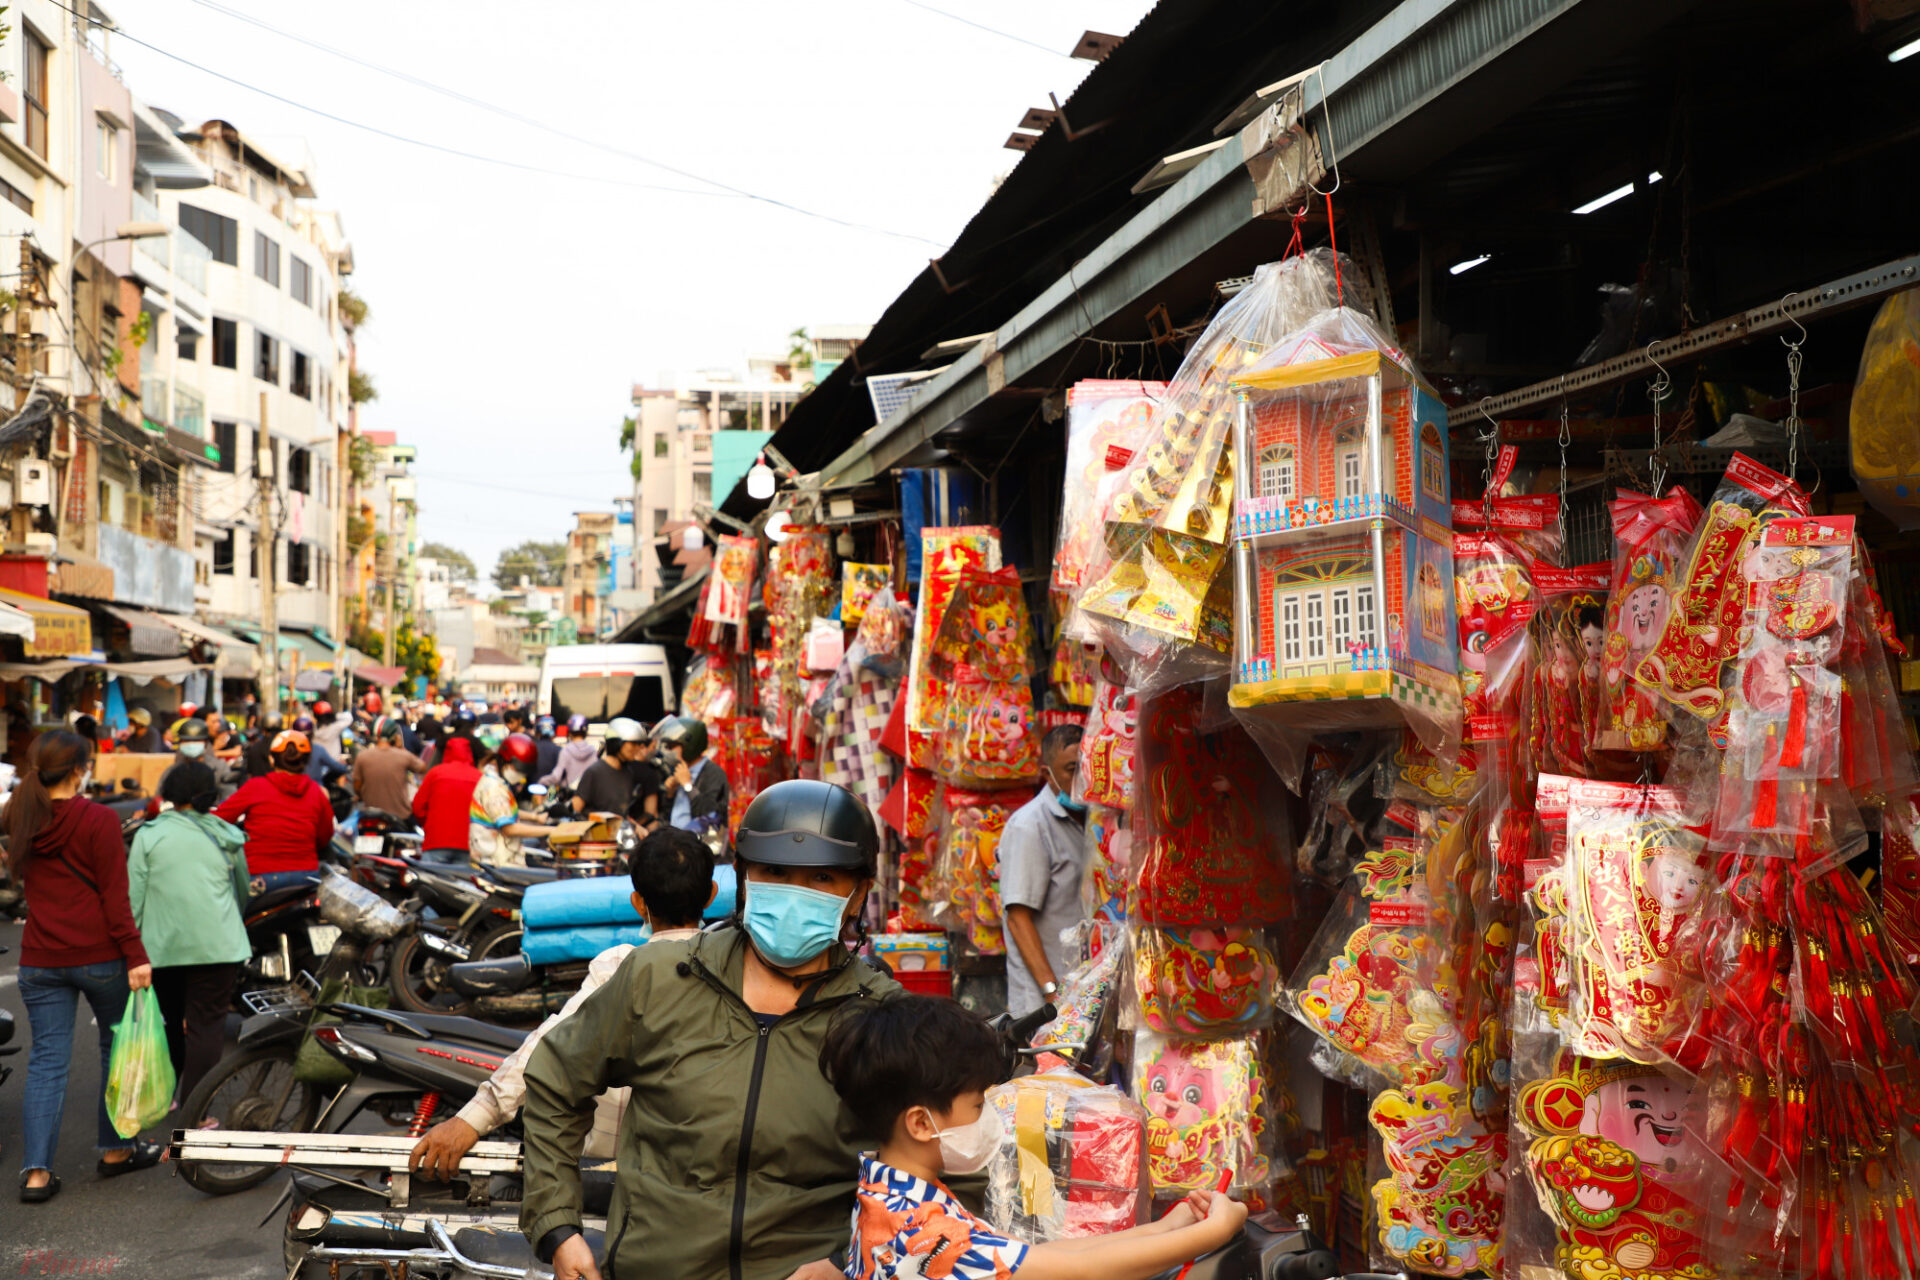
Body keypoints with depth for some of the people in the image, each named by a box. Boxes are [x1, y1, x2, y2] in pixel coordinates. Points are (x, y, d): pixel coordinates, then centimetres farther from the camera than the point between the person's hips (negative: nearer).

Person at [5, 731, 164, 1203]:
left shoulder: (22, 819, 4)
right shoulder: (100, 820, -13)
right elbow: (114, 897, -15)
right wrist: (136, 956, -13)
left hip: (40, 962, 5)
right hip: (99, 956, -5)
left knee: (46, 1061, 7)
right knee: (118, 1049, 13)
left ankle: (36, 1172, 3)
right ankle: (116, 1150, 23)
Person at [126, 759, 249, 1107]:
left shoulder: (149, 835, 2)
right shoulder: (227, 837, 9)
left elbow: (134, 896, -2)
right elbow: (243, 892, 21)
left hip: (162, 946, 1)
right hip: (217, 945, 0)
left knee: (167, 1023, 17)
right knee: (206, 1025, 0)